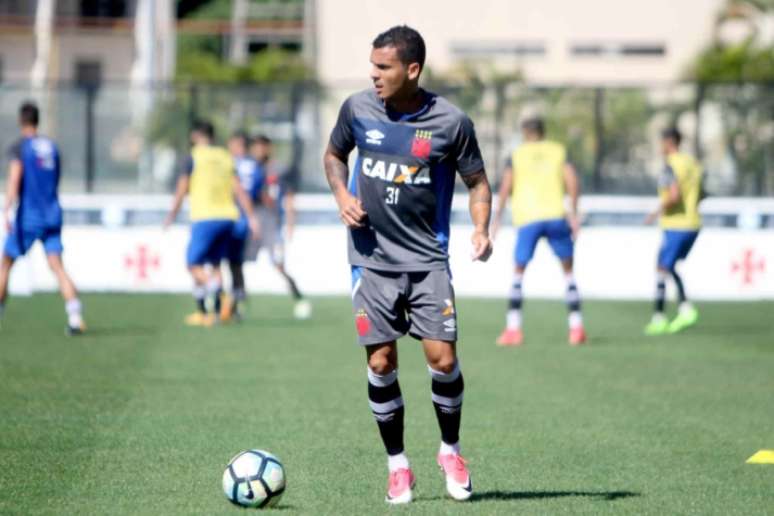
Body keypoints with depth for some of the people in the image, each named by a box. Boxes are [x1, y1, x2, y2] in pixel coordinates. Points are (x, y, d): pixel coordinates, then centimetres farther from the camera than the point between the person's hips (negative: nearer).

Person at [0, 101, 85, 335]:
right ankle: (74, 314, -23)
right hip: (52, 215, 5)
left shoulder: (20, 147, -5)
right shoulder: (52, 146, 13)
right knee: (57, 265, -5)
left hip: (28, 217, -5)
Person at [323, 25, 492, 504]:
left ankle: (451, 451, 18)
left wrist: (481, 229, -14)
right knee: (381, 364, 0)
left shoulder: (450, 122, -8)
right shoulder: (357, 108, -2)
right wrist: (342, 195, -2)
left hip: (427, 260, -2)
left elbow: (478, 181, 3)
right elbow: (334, 155, 16)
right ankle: (397, 465, 15)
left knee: (443, 359, -7)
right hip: (372, 260, 2)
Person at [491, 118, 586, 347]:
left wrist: (497, 218, 2)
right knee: (568, 270, 12)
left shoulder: (517, 155, 10)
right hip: (556, 215, 1)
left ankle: (513, 328, 0)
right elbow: (572, 182, 0)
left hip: (527, 218, -1)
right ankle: (576, 328, 6)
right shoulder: (559, 151, 13)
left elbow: (506, 187, -1)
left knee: (519, 272, 9)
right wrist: (573, 214, 2)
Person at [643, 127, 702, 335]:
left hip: (675, 226, -8)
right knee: (669, 267, 20)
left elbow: (674, 195, -26)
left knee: (662, 269, 0)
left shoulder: (672, 166, -15)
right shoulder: (692, 163, 12)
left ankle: (658, 319, 1)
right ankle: (685, 308, 6)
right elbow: (700, 195, 19)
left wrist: (658, 211, -12)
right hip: (693, 224, 9)